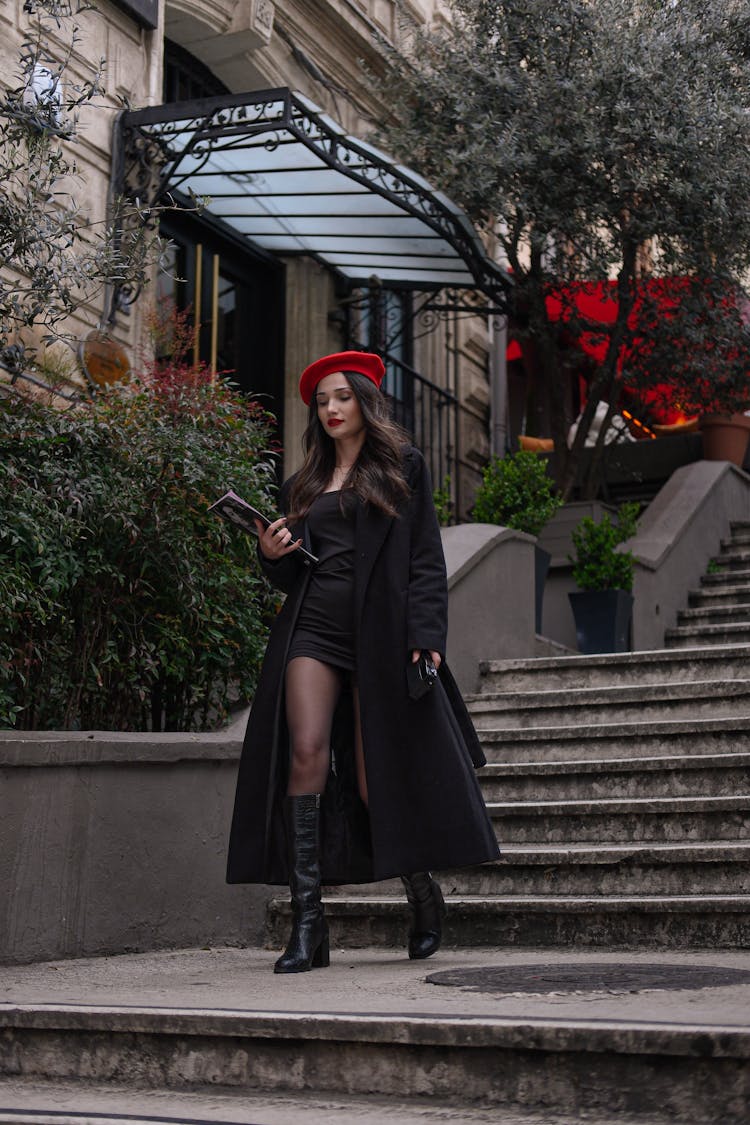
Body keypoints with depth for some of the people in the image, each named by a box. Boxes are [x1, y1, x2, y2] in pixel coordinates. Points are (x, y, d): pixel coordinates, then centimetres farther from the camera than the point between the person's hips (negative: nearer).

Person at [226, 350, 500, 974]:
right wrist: (274, 554, -1)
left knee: (377, 780, -1)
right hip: (314, 630, 3)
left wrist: (426, 636, -11)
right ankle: (307, 921, -15)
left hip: (379, 634, -3)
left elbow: (426, 560, 1)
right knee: (306, 753, -17)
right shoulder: (304, 484, 20)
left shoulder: (403, 466, 9)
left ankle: (424, 894, 25)